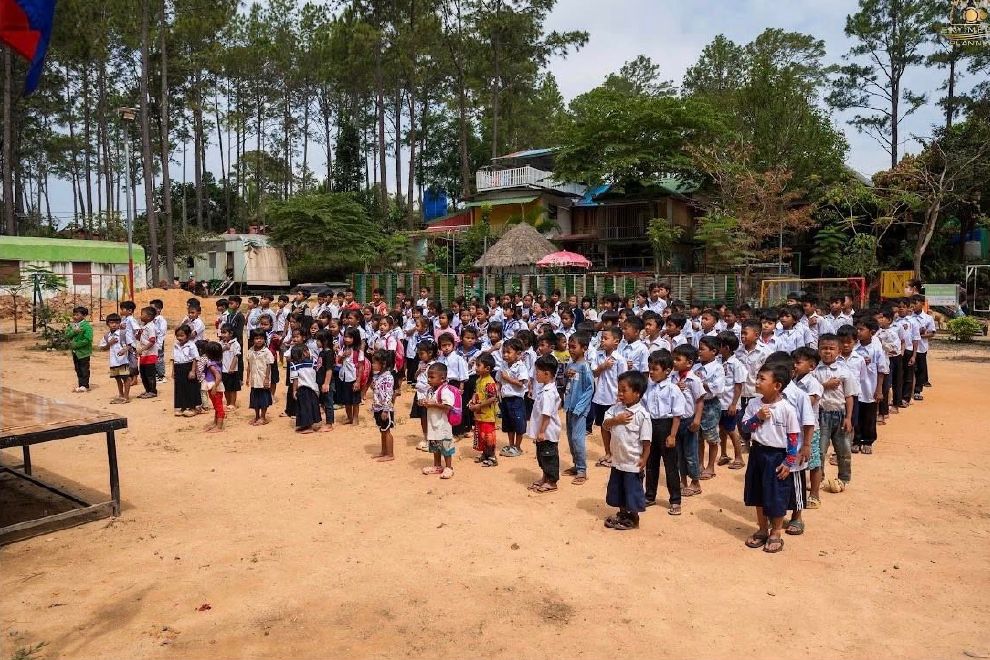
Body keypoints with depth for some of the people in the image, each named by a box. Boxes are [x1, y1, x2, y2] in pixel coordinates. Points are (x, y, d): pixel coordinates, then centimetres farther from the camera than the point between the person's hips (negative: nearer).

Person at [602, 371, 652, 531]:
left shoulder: (642, 415, -18)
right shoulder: (616, 408, -1)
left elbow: (646, 440, -14)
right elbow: (605, 426, -3)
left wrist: (644, 459, -16)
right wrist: (616, 420, -20)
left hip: (633, 463, -6)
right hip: (617, 459, 6)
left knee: (632, 491, 8)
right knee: (617, 489, 19)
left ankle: (633, 519, 26)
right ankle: (622, 514, 38)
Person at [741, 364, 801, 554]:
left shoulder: (786, 409, -15)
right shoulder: (754, 404, -2)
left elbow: (793, 437, -11)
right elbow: (745, 426, 2)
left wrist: (789, 463, -11)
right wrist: (758, 417, -16)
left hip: (777, 456, -5)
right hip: (757, 453, 5)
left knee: (777, 497, 4)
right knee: (758, 495, 15)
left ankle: (775, 534, 22)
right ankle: (762, 530, 32)